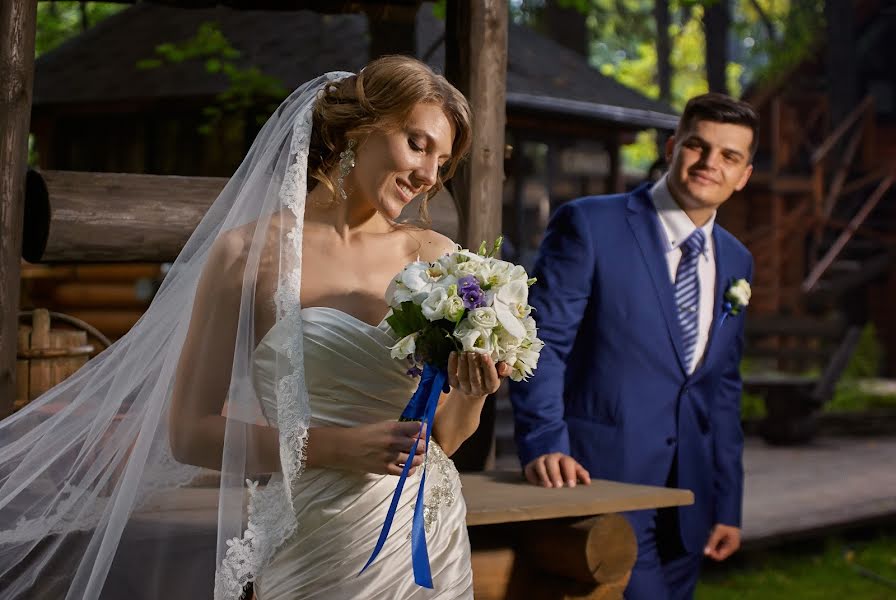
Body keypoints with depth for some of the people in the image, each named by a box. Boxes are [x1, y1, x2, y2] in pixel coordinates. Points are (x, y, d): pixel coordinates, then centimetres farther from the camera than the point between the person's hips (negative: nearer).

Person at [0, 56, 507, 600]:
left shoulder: (434, 257, 4)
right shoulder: (250, 254, -6)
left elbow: (444, 437, 9)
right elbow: (189, 432, -7)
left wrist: (473, 393, -12)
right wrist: (332, 447, -16)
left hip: (428, 541, 4)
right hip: (312, 548, -4)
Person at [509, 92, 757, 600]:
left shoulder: (735, 262, 13)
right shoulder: (589, 225, -6)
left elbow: (723, 388, 16)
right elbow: (540, 342, -11)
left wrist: (727, 505, 14)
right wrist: (545, 444, -24)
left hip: (687, 495, 6)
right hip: (602, 480, -6)